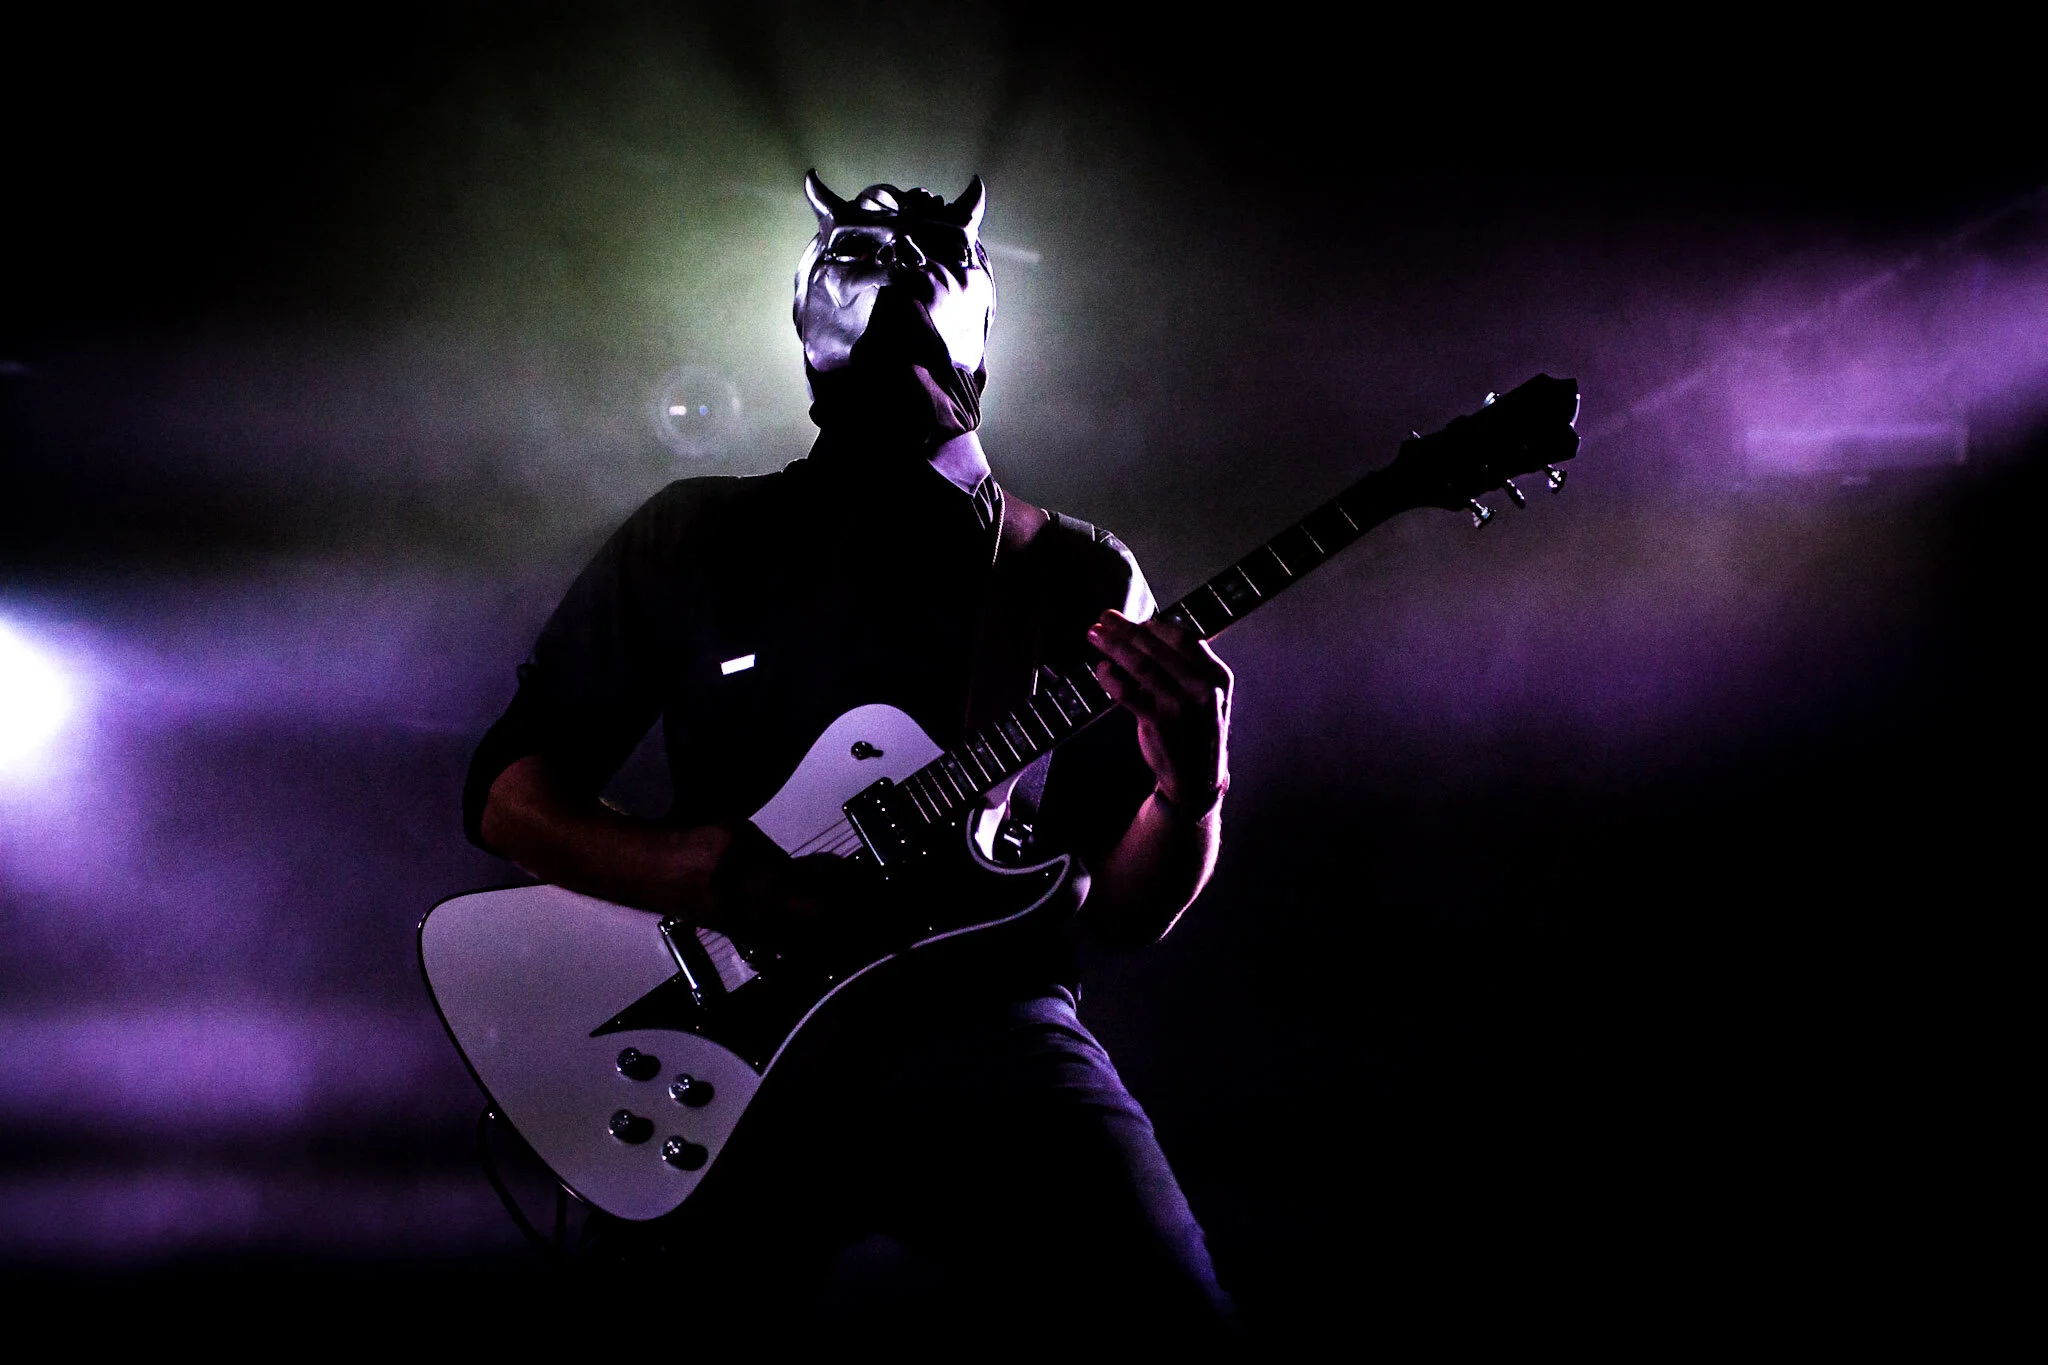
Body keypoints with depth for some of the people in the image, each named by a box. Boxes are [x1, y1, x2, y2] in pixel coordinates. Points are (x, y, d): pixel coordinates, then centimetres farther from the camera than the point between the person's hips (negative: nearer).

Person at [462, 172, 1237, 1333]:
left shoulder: (1081, 579, 13)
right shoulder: (696, 539, 13)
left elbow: (1127, 910, 12)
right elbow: (508, 789, 11)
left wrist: (1190, 794, -11)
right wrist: (693, 875, -9)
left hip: (984, 1025, -1)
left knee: (1160, 1300, -25)